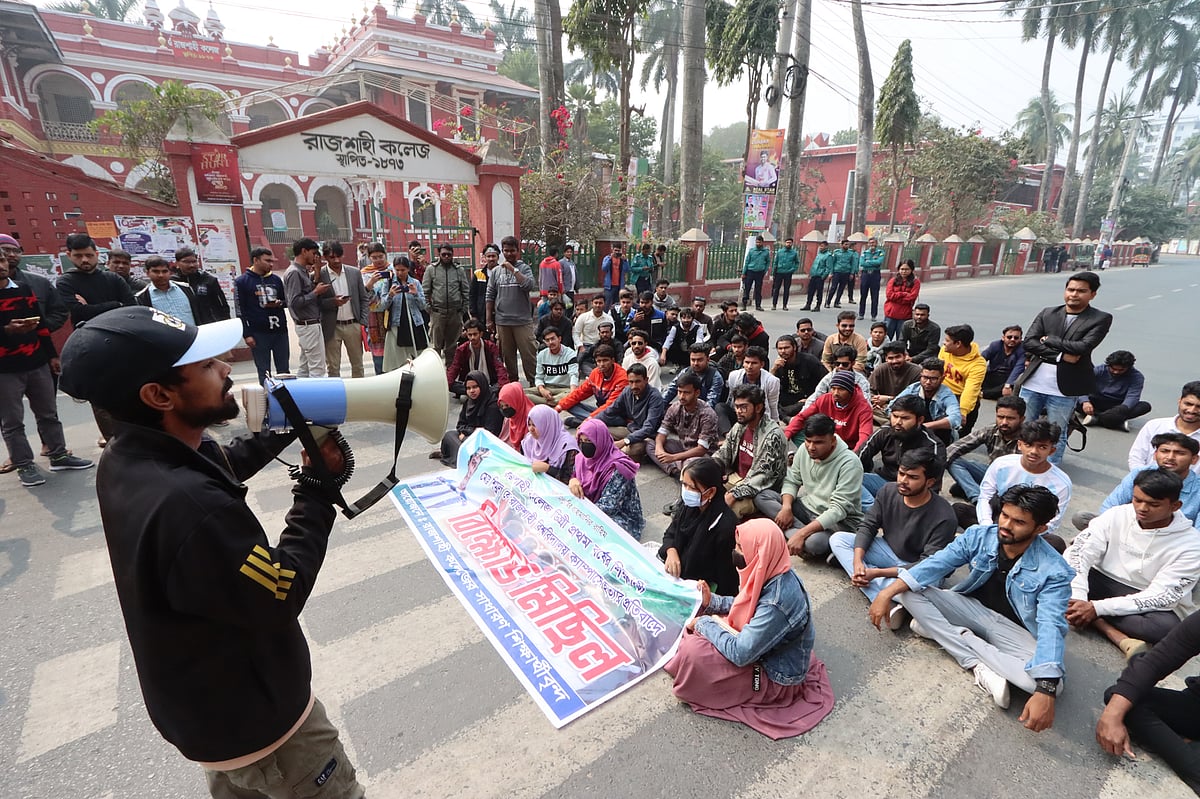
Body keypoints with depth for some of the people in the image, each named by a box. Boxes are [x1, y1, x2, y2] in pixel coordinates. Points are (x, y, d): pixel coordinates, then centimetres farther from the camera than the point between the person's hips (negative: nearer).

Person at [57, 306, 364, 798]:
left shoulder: (126, 457, -11)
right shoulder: (189, 506, -41)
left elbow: (225, 464, 10)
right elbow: (283, 594, -27)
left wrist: (286, 427, -5)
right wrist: (318, 488, -22)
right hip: (255, 715, -8)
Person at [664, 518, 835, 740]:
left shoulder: (776, 602, -37)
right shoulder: (773, 575, -10)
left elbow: (740, 653, -32)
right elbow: (746, 605, 8)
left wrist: (704, 624, -19)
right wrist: (711, 601, -5)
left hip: (775, 678, -8)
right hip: (765, 649, 9)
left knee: (693, 651, -20)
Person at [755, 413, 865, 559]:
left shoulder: (849, 463, -24)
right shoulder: (804, 449, -5)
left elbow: (839, 509, -27)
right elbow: (792, 481, 7)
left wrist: (801, 534, -33)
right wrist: (786, 507, -15)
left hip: (840, 521, -7)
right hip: (808, 507, 8)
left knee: (814, 543, -41)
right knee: (761, 496, -12)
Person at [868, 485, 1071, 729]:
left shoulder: (1054, 571, -22)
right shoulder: (979, 536, -14)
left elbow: (1051, 627, -32)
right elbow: (936, 564, -18)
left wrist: (1046, 691, -45)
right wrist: (887, 593, -28)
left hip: (1013, 630, -3)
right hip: (973, 608, 3)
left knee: (1052, 681, -32)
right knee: (910, 592, -20)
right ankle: (980, 665, -24)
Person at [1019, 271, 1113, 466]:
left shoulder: (1101, 319, -1)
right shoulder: (1047, 313, 7)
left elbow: (1083, 347, -15)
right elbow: (1028, 342, -5)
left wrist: (1049, 340, -7)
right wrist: (1060, 356, -14)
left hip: (1063, 389, -3)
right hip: (1032, 384, 3)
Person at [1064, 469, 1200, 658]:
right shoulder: (1116, 515, -9)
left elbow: (1160, 596, -20)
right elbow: (1076, 554, -16)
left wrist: (1096, 608, -30)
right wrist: (1076, 599, -32)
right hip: (1103, 583, 2)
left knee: (1167, 626, -37)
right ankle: (1120, 638, -29)